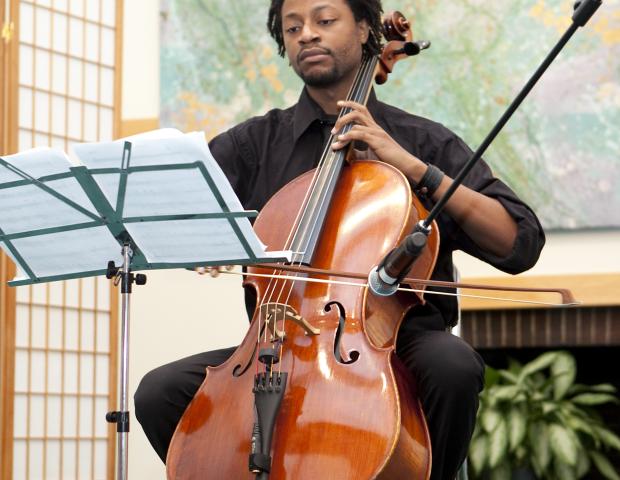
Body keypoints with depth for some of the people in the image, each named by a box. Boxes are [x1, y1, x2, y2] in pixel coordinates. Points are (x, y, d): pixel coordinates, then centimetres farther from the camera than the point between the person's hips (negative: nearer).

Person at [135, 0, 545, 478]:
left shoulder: (425, 142, 8)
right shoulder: (253, 142, 12)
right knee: (160, 393, -20)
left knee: (451, 364, -34)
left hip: (398, 343, -1)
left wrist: (415, 168, -10)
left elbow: (520, 245, -3)